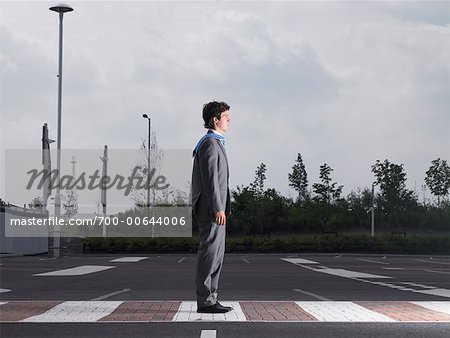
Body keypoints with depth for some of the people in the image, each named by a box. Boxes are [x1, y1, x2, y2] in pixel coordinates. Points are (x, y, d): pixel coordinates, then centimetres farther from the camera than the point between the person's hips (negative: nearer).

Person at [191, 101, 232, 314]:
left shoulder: (214, 143, 21)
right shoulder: (210, 144, -12)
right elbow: (210, 179, -19)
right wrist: (218, 208, -21)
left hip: (213, 210, 11)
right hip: (211, 209, -11)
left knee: (215, 256, 12)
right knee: (210, 254, -8)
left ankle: (209, 299, 16)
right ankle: (205, 302, -6)